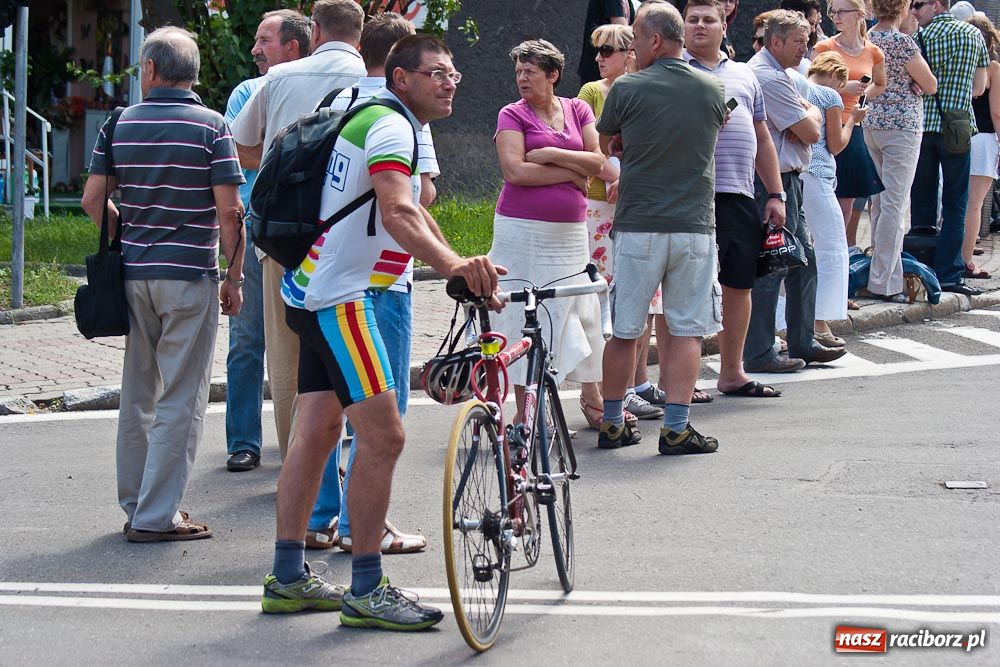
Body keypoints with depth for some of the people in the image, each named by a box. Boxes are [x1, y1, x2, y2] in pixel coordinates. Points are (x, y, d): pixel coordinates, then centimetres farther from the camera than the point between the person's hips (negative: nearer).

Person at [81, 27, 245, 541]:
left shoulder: (120, 125, 4)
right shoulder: (212, 127, -7)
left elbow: (93, 200, 2)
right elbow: (229, 210, -12)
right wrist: (234, 277, -3)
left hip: (133, 275, 4)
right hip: (191, 277, -4)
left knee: (138, 393, 16)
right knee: (181, 400, -1)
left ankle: (135, 505, 23)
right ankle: (156, 516, -3)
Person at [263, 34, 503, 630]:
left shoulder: (388, 122, 18)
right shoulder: (390, 126, -16)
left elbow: (415, 211, 27)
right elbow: (397, 212, -33)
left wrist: (462, 269, 23)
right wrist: (452, 265, -47)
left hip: (314, 291, 11)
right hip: (340, 298, -11)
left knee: (318, 433, 14)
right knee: (383, 436, -13)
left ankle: (288, 578, 20)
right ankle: (366, 591, -11)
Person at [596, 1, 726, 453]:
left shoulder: (626, 89, -6)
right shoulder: (713, 89, 2)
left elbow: (603, 142, 9)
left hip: (638, 227, -1)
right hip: (695, 226, 1)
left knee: (624, 331, 9)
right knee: (686, 331, 5)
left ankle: (612, 424, 17)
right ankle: (676, 428, 1)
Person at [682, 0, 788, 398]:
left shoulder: (744, 77, 20)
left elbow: (762, 140, 22)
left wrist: (776, 194, 17)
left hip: (739, 197, 6)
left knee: (740, 285, 10)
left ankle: (731, 373, 21)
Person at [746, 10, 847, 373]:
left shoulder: (775, 72, 18)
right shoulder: (770, 78, -17)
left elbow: (800, 131, 20)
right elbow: (811, 132, -15)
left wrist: (803, 120, 0)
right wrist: (812, 114, 4)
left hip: (788, 180, 11)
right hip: (774, 184, -11)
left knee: (804, 261, 15)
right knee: (768, 269, -7)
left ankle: (802, 343, 23)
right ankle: (759, 354, -4)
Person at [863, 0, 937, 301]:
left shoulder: (867, 38, 6)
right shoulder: (902, 42, -15)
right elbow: (930, 86, -6)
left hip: (871, 123, 8)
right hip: (902, 125, -8)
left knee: (881, 202, 15)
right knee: (894, 205, -6)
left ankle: (885, 273, 22)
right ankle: (883, 283, -7)